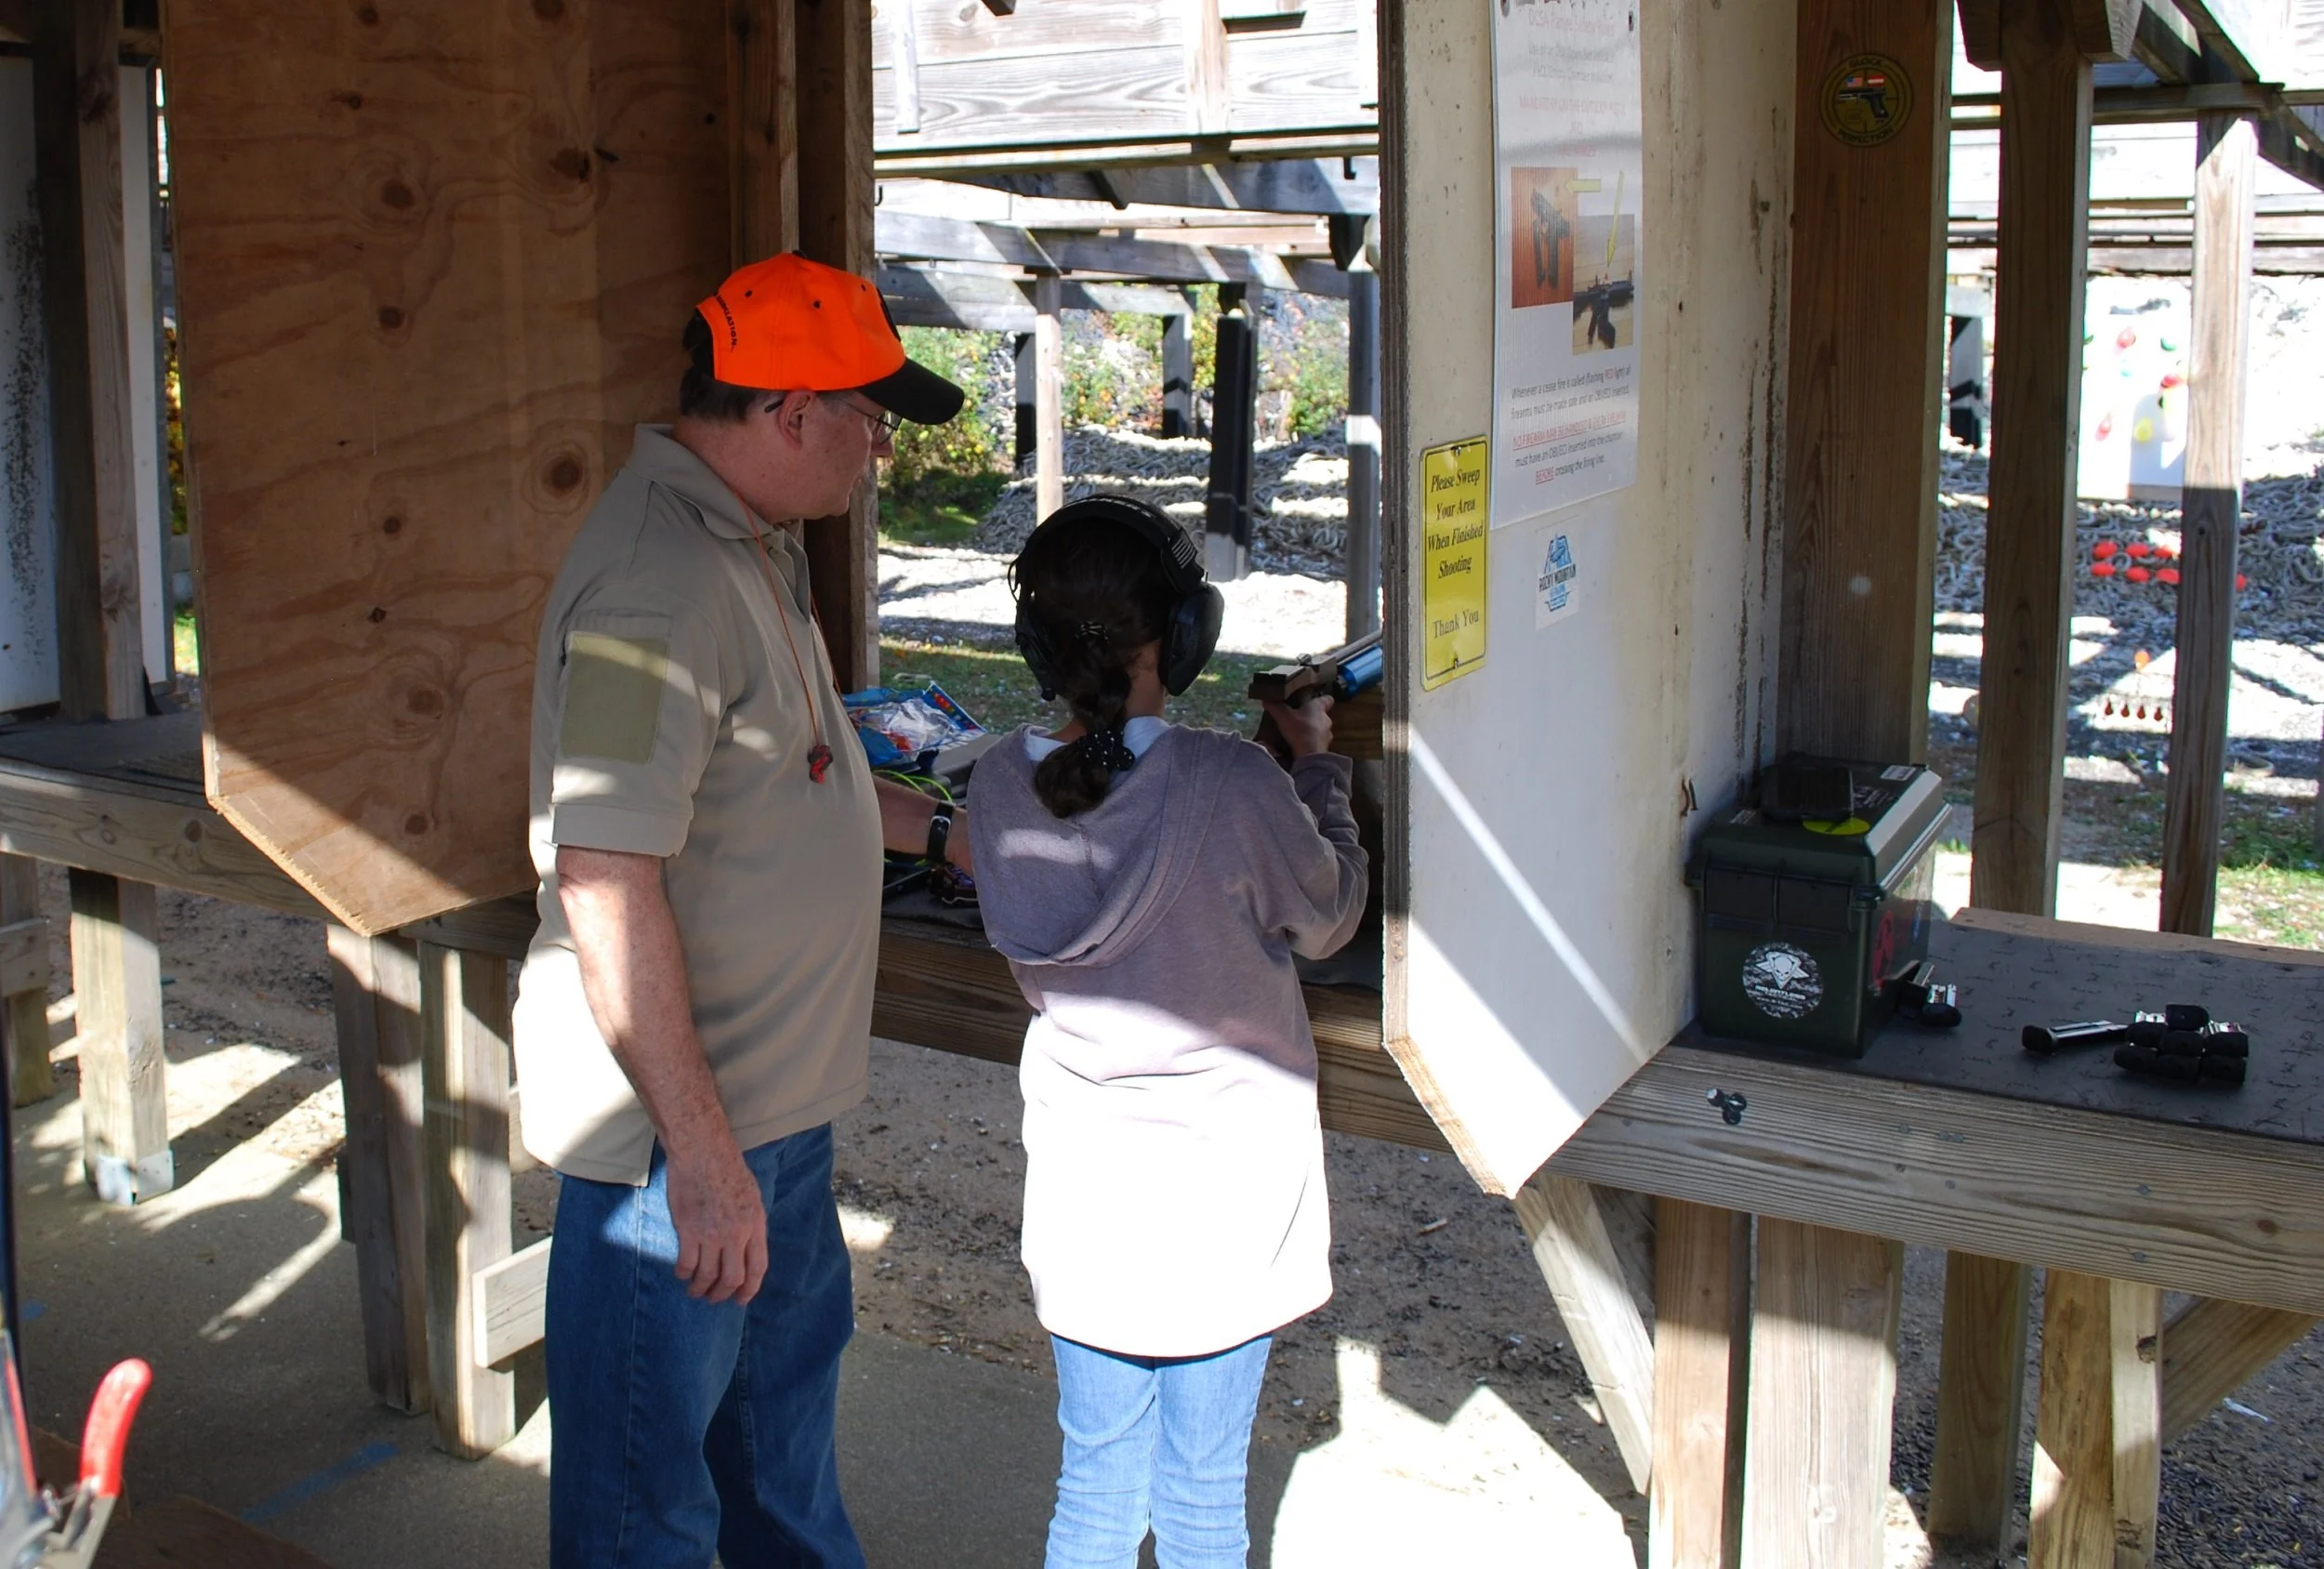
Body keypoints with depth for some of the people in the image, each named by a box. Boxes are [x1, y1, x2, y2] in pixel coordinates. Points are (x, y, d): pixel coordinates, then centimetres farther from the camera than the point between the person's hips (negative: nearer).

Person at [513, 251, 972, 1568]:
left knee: (787, 1377, 29)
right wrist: (701, 1152, -29)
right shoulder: (658, 583, -26)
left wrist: (939, 832, 23)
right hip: (675, 1124, -10)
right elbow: (605, 880, -30)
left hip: (775, 1093, 10)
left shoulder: (756, 546, 9)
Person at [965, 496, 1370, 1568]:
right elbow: (1328, 917, -4)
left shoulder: (1001, 785, -8)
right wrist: (1317, 766, 10)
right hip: (1222, 1174, -3)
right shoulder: (1232, 785, -21)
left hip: (1082, 1177, 4)